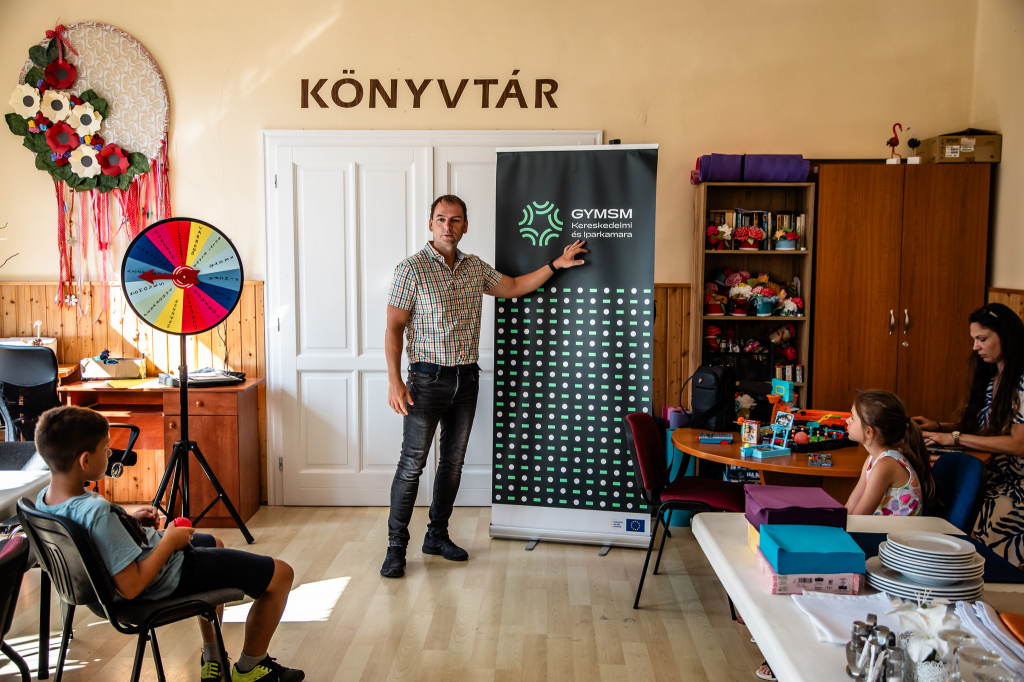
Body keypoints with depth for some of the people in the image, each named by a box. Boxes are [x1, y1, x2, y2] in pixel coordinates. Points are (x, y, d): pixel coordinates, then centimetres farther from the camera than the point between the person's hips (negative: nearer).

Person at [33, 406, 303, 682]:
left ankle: (212, 659, 40)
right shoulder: (98, 513, -36)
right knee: (281, 574, -2)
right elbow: (131, 585, -33)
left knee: (214, 543, 38)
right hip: (171, 578, -10)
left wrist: (129, 521, 2)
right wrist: (170, 541, -21)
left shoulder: (45, 498, -7)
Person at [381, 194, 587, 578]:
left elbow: (514, 287, 23)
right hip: (428, 378, -5)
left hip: (466, 379, 6)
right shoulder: (411, 268, -8)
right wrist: (394, 380, -16)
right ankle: (396, 546, 7)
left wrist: (556, 265, 17)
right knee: (412, 464, -4)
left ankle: (437, 536, 26)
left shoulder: (475, 268, 9)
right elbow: (394, 327, -9)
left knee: (453, 463, 12)